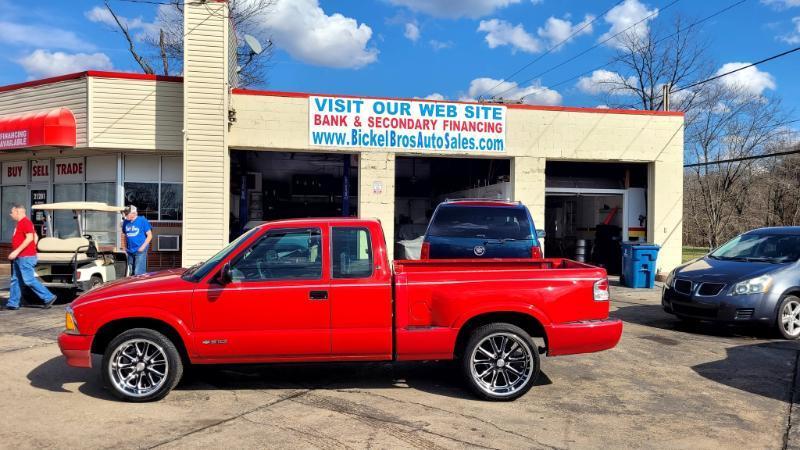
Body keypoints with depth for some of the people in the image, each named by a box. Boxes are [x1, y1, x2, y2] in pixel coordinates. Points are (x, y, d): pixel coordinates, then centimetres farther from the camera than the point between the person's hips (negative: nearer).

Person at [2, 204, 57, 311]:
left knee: (29, 280, -9)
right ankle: (13, 303, 16)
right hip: (19, 257, 10)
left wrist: (16, 251, -23)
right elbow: (36, 237, 21)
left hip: (25, 257, -10)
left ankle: (49, 297, -4)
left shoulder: (25, 222, -13)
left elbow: (30, 238, -23)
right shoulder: (21, 223, 17)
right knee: (15, 280, 11)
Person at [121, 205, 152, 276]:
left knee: (138, 273, -11)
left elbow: (149, 235, -4)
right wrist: (124, 247, 10)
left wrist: (143, 247, -12)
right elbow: (125, 236, 21)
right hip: (130, 251, 6)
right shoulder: (126, 222, 8)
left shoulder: (142, 220, -6)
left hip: (140, 251, -6)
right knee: (130, 272, 12)